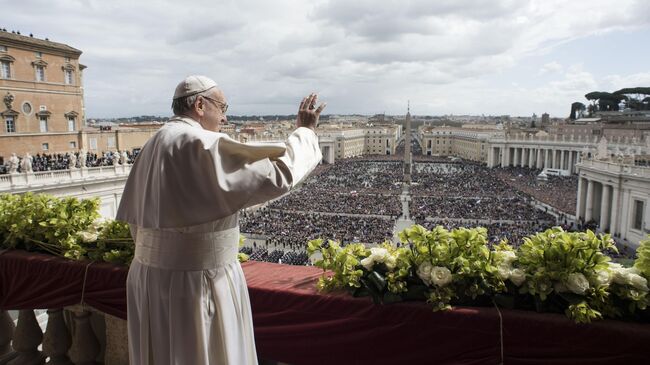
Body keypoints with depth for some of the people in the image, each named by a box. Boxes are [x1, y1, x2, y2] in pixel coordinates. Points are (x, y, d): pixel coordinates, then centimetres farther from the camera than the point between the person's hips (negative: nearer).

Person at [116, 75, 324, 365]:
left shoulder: (153, 146, 8)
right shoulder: (203, 145, -20)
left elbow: (134, 217, 12)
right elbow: (278, 173, -22)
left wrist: (158, 259, 21)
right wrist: (305, 132, -7)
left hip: (151, 277, 9)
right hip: (197, 282, -8)